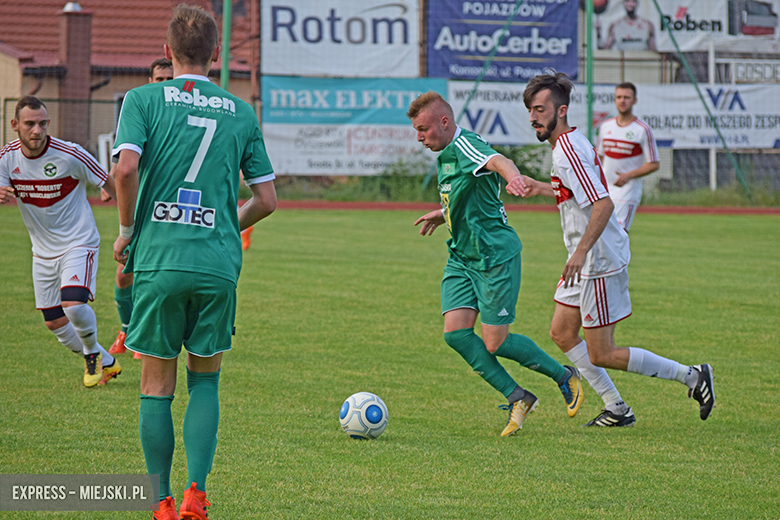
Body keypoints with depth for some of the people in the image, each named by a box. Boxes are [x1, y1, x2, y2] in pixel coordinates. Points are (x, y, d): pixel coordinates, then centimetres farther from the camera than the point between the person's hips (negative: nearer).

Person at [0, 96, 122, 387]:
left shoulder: (70, 155, -19)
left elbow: (111, 186, -8)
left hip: (79, 244, -5)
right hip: (43, 251, 5)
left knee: (73, 304, -26)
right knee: (54, 323, 6)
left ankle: (93, 352, 4)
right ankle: (106, 363, 28)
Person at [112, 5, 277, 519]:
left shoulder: (144, 100, 1)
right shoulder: (241, 112, 9)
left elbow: (126, 168, -14)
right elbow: (266, 199, 10)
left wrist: (127, 231, 1)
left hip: (158, 262, -2)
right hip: (219, 265, 2)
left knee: (157, 387, 8)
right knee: (205, 381, 15)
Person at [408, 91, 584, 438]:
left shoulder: (465, 145, -16)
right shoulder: (445, 156, 15)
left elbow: (495, 160, -41)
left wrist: (513, 176, -62)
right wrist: (443, 214, 22)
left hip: (495, 255, -9)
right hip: (462, 258, 9)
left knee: (494, 343, -5)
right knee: (456, 333, -7)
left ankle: (564, 377, 19)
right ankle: (517, 398, 2)